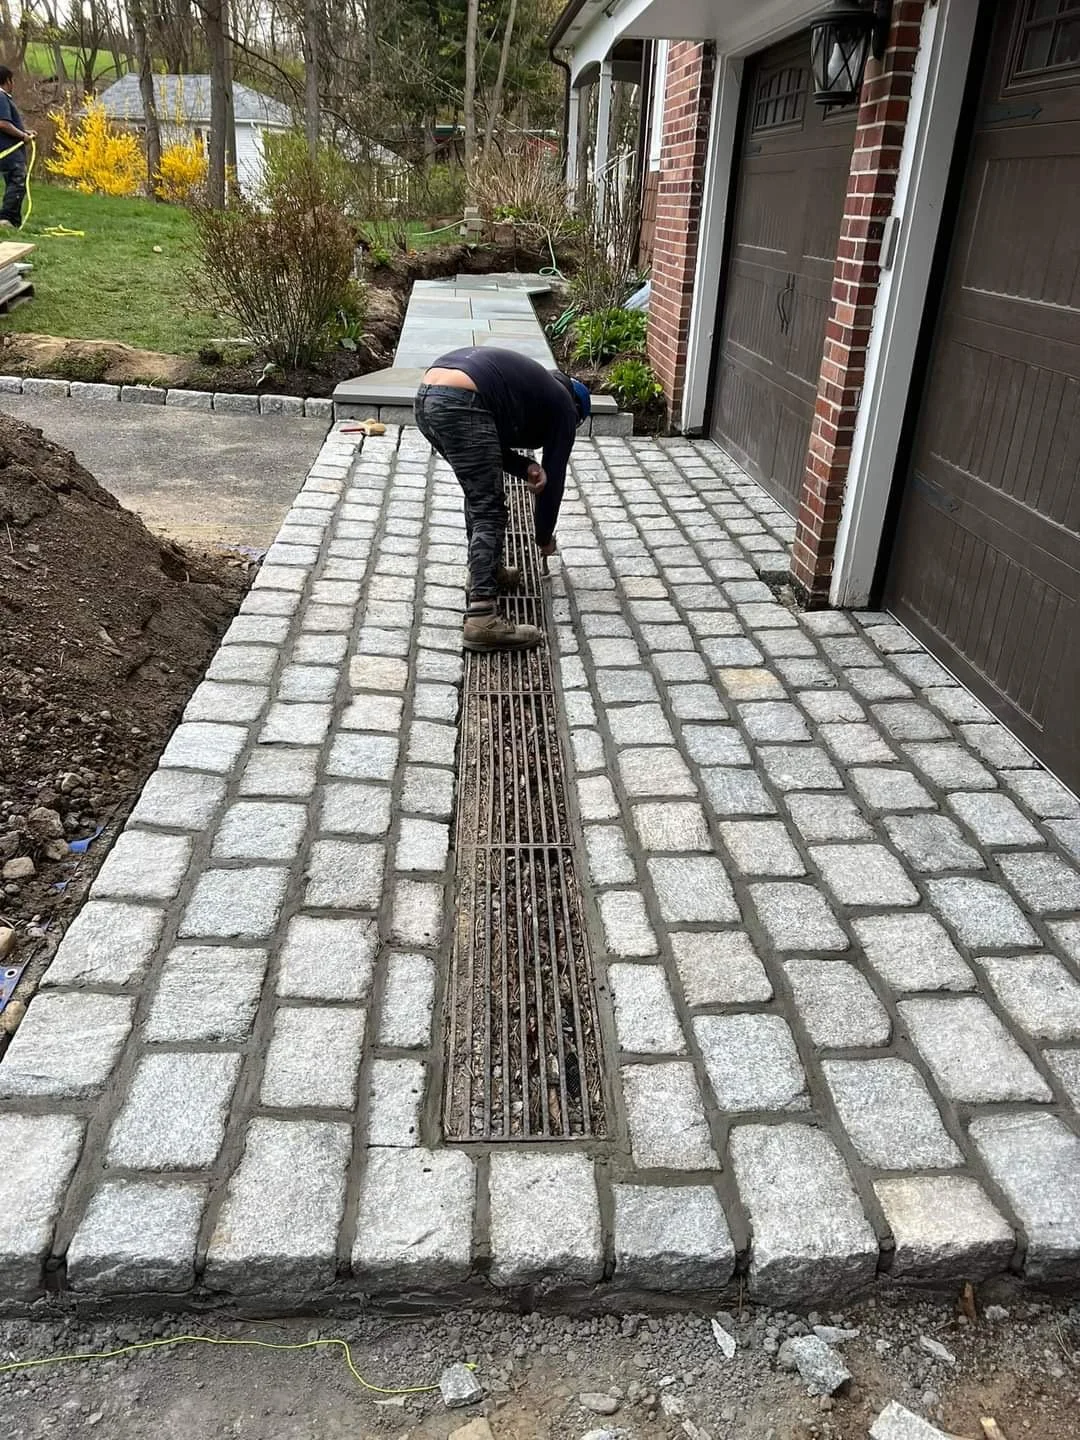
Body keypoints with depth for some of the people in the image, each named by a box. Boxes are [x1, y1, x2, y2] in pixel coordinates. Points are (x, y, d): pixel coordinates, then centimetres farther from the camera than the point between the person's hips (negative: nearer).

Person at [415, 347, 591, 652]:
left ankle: (487, 571, 38)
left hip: (426, 398, 8)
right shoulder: (563, 406, 17)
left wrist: (526, 468, 11)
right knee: (489, 512, -6)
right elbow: (555, 476, 20)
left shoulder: (532, 384, 36)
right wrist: (544, 537, 32)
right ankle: (482, 619, -15)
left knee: (480, 493, 26)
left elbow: (492, 444, 29)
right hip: (460, 405, -8)